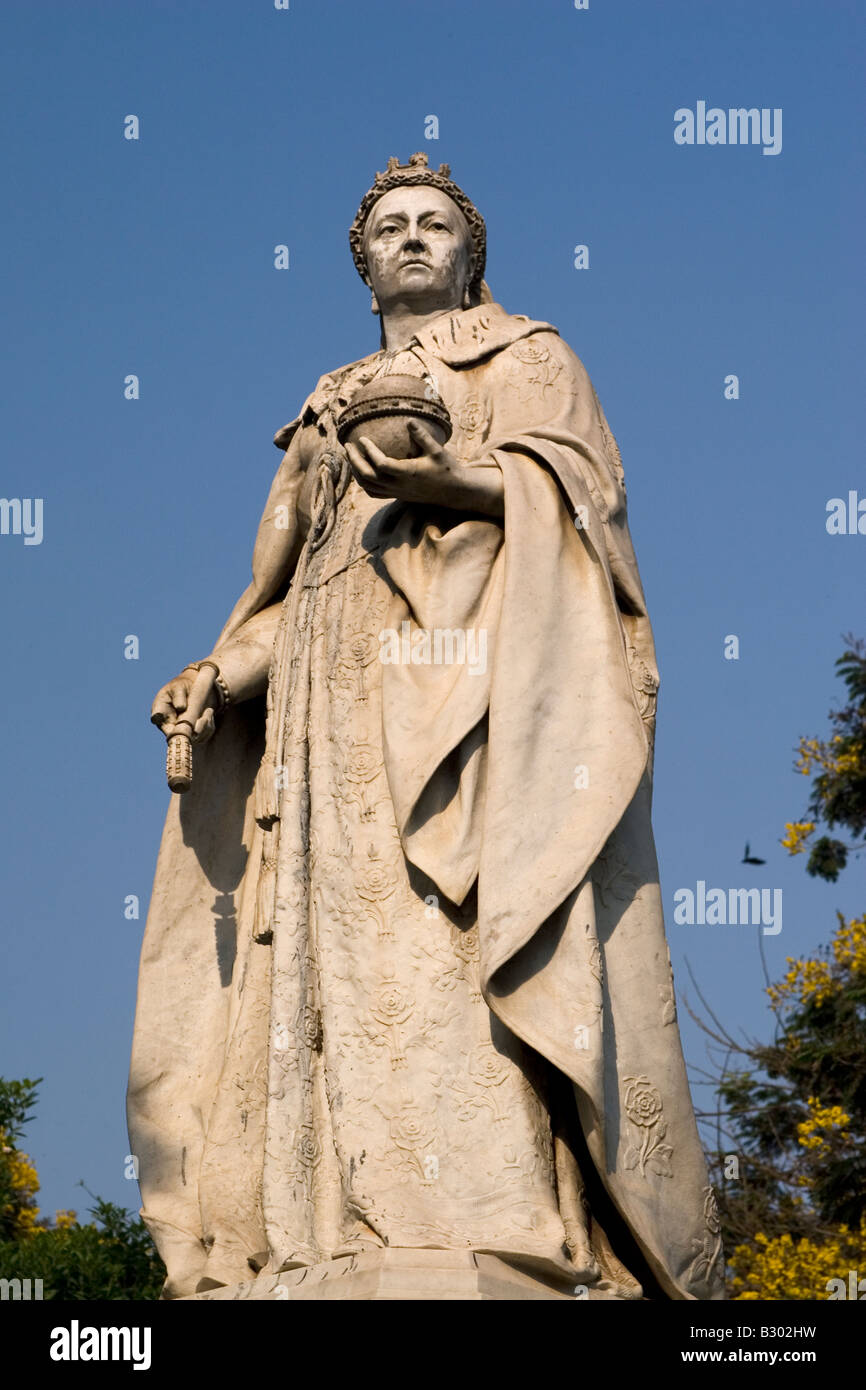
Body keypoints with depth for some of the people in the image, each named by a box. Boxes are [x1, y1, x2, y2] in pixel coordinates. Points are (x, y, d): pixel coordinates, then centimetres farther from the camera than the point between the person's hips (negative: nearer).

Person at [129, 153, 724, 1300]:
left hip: (470, 662, -5)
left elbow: (572, 483, -2)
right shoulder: (326, 412, 31)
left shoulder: (523, 356, 18)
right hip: (338, 691, 5)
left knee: (460, 933, -23)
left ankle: (501, 1216, -32)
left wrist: (452, 476, -21)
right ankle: (351, 1238, -19)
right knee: (339, 946, -10)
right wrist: (219, 675, 4)